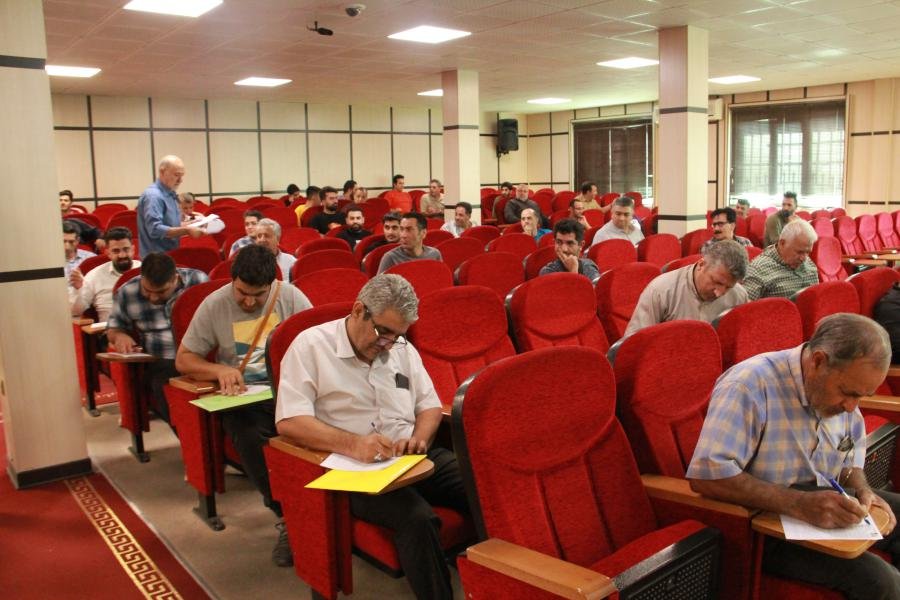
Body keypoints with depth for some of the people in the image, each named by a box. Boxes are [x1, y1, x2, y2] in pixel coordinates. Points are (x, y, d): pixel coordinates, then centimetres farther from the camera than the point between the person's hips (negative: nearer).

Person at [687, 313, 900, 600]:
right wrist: (798, 504, -38)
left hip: (827, 505, 8)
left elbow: (850, 453, 16)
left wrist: (860, 489, -6)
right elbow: (706, 476, -35)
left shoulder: (838, 385, -3)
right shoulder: (750, 385, -28)